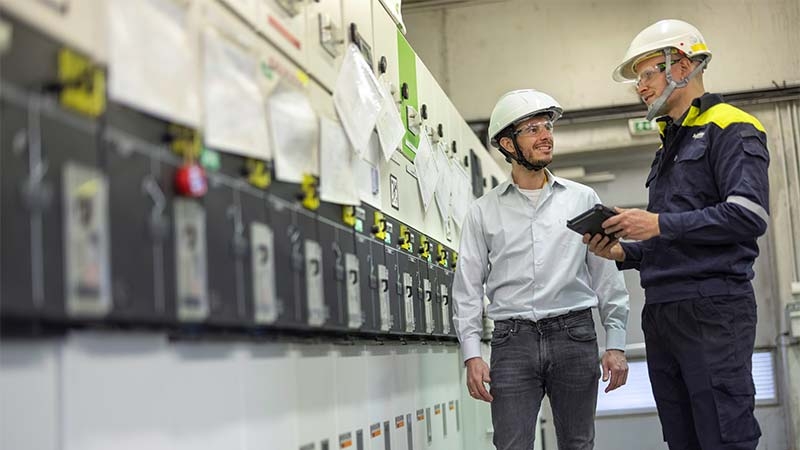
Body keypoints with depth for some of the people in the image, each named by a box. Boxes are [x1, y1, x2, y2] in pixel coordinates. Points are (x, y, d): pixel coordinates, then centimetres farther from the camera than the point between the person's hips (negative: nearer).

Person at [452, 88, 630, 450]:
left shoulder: (583, 199, 9)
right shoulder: (484, 211, 7)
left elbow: (607, 275, 8)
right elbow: (468, 288, 5)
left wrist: (615, 343, 2)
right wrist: (471, 355, -4)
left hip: (574, 335, 1)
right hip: (513, 339, -1)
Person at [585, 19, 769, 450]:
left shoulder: (730, 129, -2)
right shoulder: (669, 148, 23)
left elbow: (748, 216, -16)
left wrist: (660, 224, -16)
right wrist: (624, 252, 9)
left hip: (712, 307, -8)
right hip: (662, 313, 8)